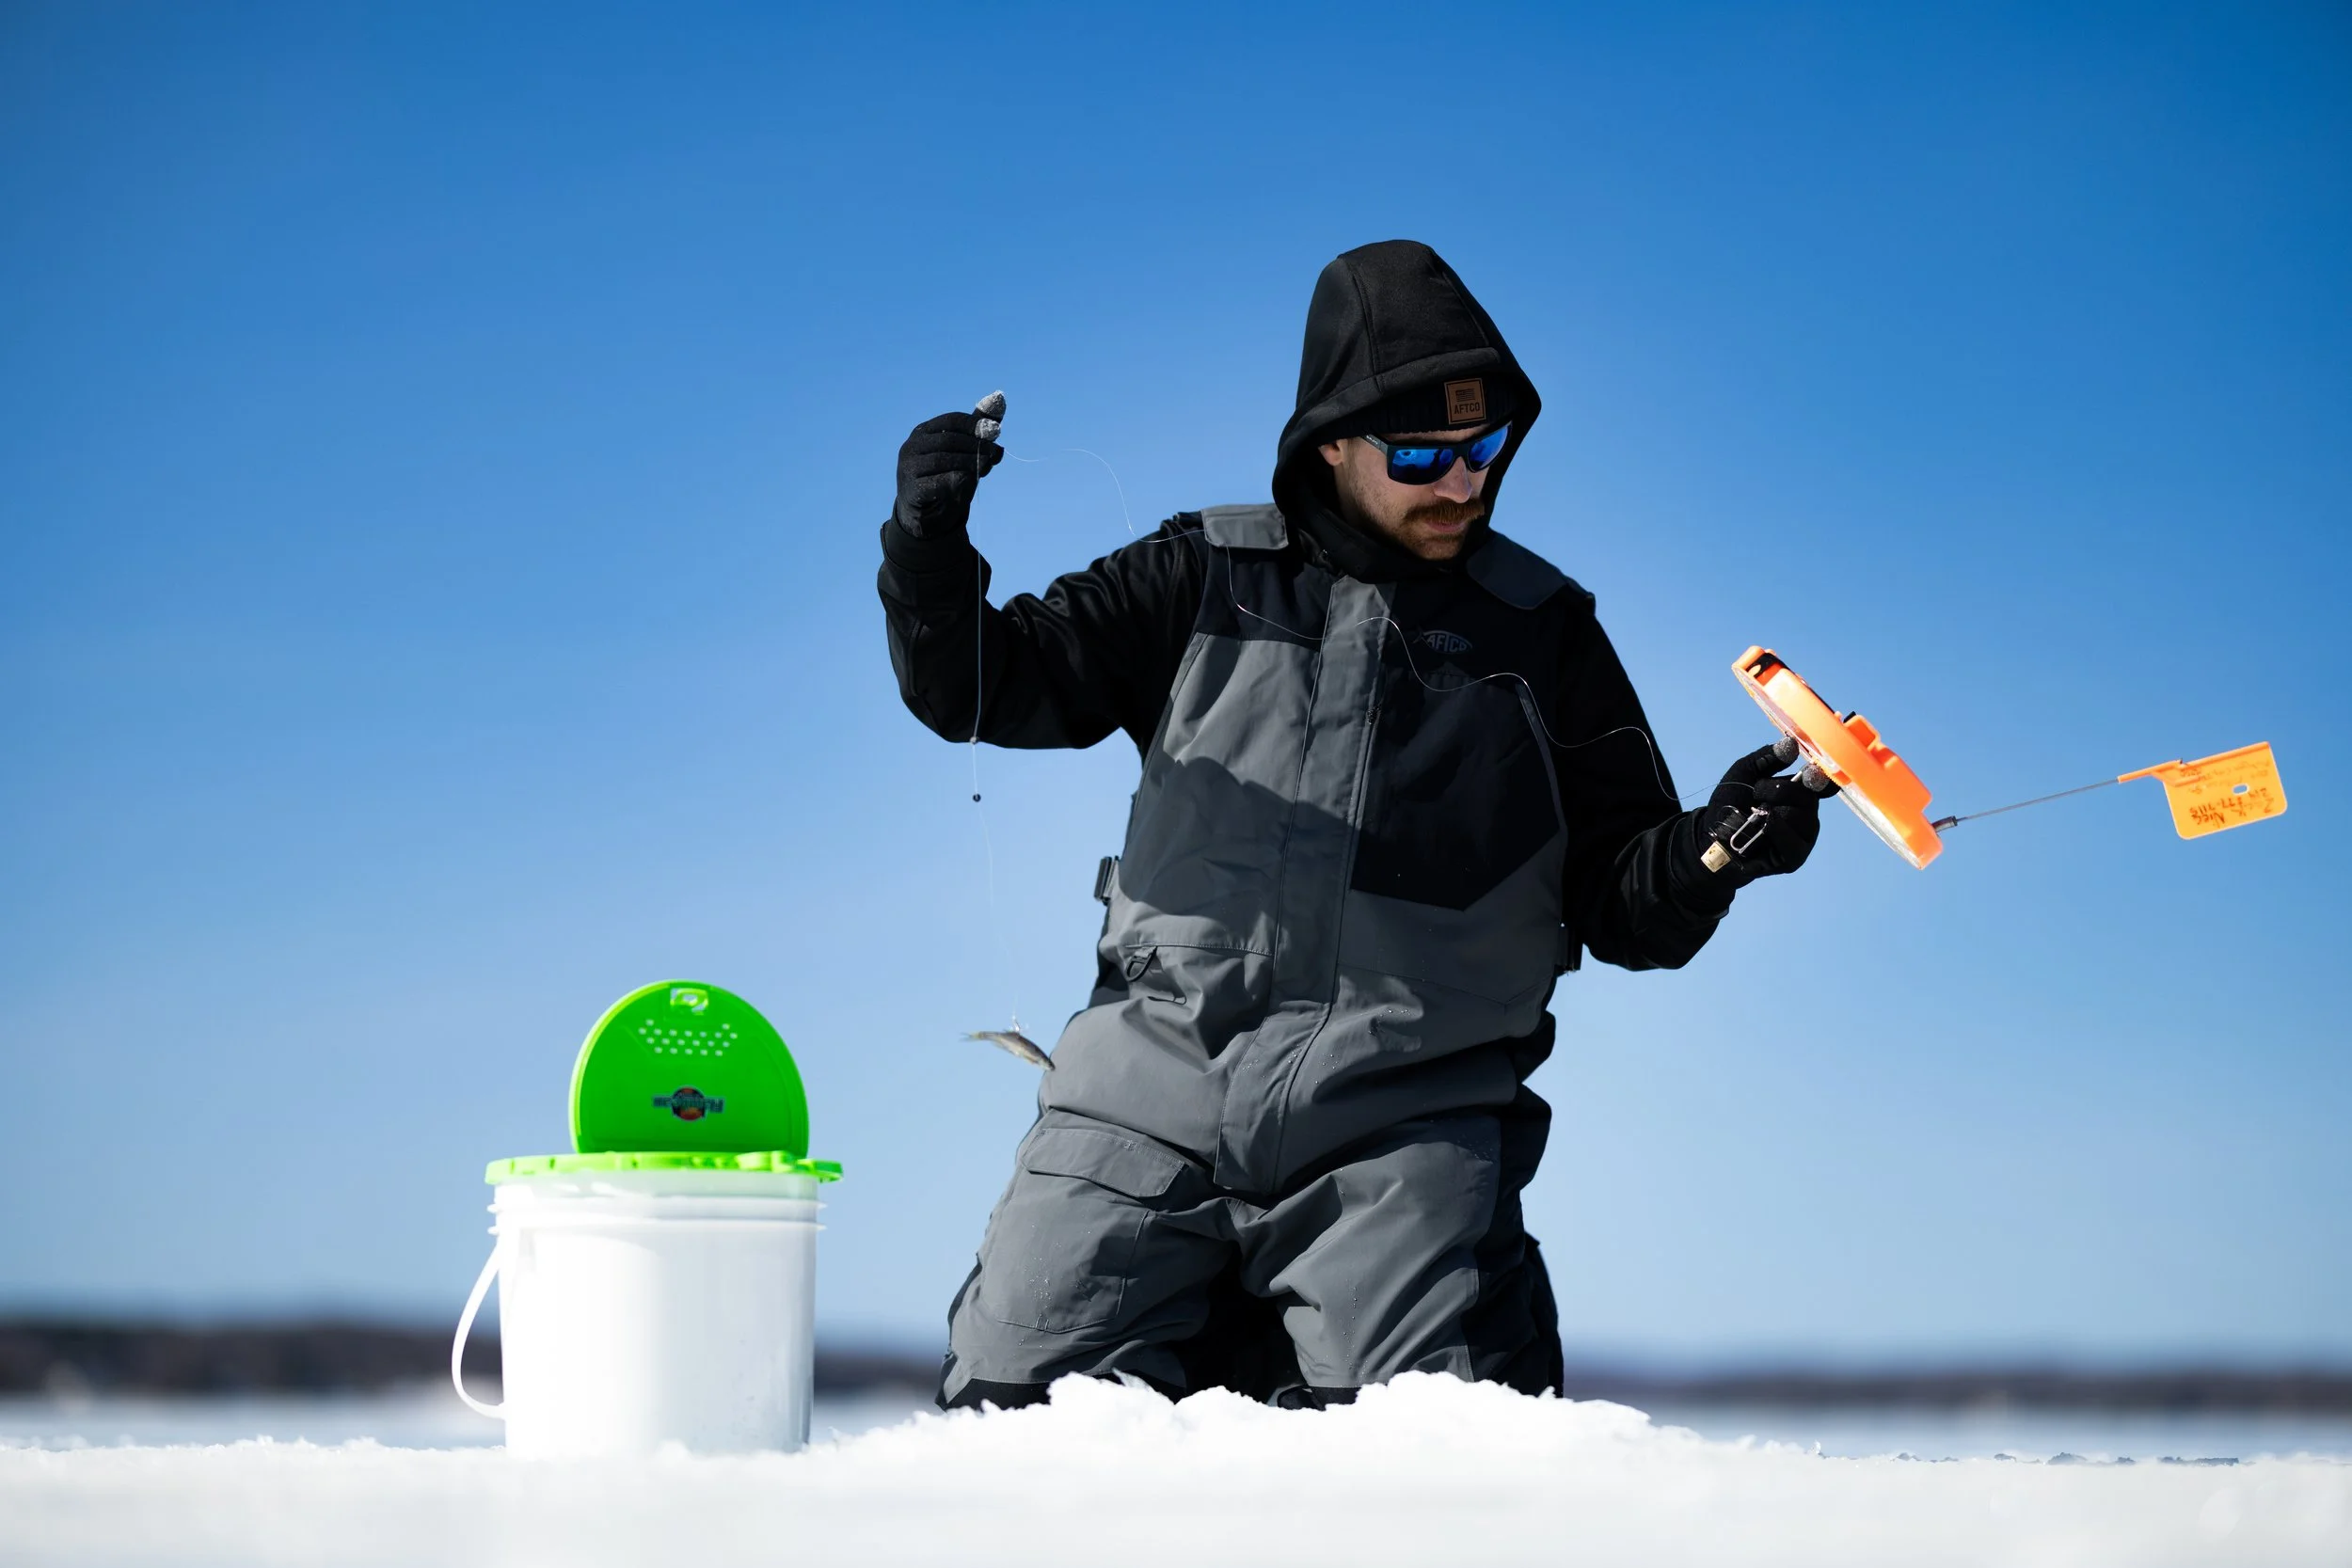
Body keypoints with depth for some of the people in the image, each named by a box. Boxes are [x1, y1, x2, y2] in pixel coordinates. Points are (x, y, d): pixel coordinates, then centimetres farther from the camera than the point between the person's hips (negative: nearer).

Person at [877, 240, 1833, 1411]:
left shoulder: (1541, 632, 8)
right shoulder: (1206, 580, 8)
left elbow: (1626, 913, 7)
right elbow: (980, 686, 6)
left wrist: (1713, 849, -16)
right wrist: (931, 545, -14)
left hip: (1399, 1128, -1)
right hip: (1155, 1088, 1)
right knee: (1014, 1400, -6)